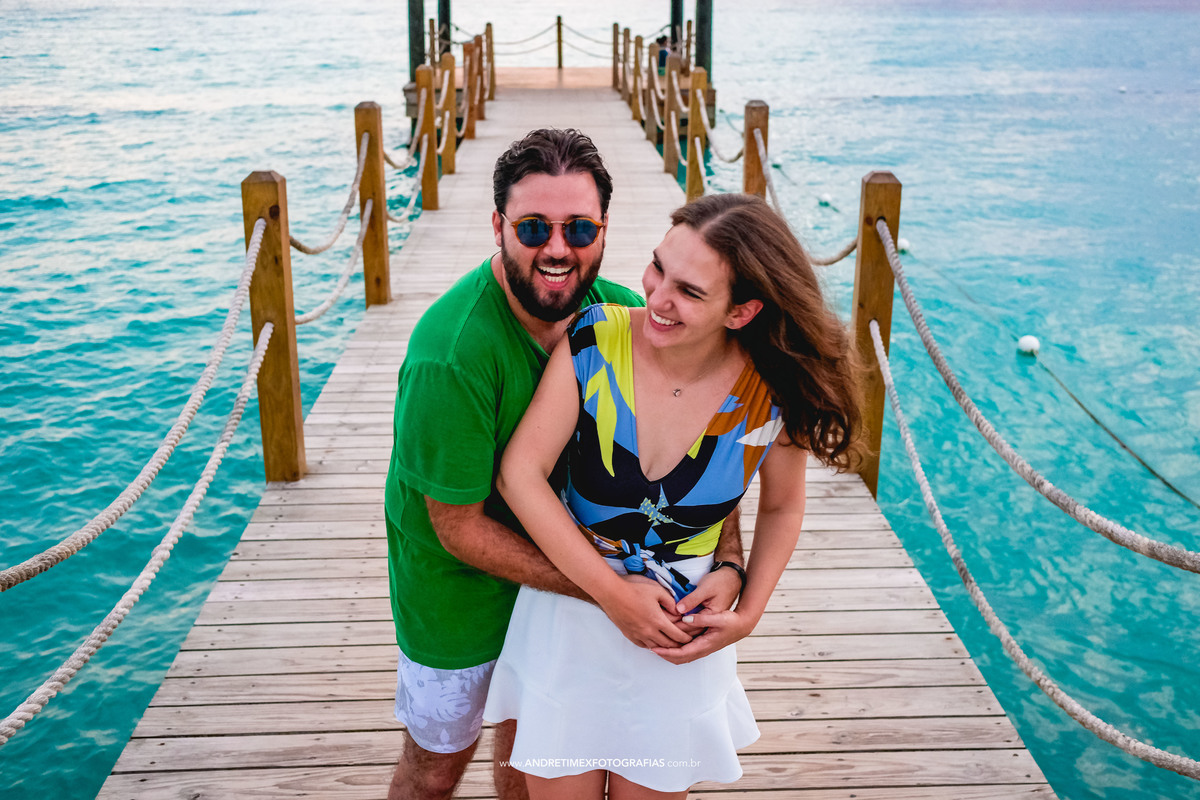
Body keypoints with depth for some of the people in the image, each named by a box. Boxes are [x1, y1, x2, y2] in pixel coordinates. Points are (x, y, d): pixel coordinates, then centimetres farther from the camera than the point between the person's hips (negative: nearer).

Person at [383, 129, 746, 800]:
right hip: (456, 579, -5)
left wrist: (730, 562, -24)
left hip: (553, 558, 5)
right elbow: (461, 530, -27)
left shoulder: (617, 312, -17)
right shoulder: (450, 356, -34)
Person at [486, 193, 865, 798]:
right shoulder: (596, 339, -20)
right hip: (568, 602, 0)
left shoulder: (771, 396, -16)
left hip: (683, 631, 0)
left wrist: (747, 616, -6)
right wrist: (614, 592, -19)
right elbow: (520, 474, -18)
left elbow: (781, 509, 3)